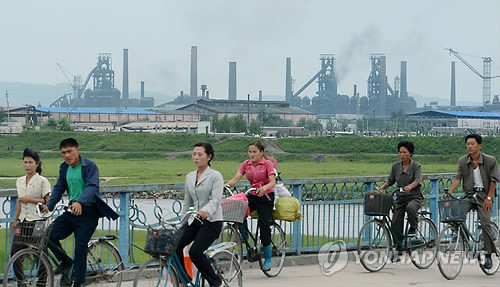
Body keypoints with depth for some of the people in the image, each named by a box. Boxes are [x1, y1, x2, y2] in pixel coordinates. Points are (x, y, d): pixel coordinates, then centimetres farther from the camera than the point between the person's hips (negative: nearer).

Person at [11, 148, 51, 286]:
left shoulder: (42, 181, -6)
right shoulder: (20, 181, 13)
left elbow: (47, 202, -10)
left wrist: (30, 199, -15)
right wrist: (15, 221, 21)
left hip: (37, 221, -6)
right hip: (23, 221, 6)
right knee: (15, 252, 0)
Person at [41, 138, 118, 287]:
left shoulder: (90, 166, -12)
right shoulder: (64, 168, 8)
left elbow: (92, 186, -25)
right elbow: (59, 188, 9)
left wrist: (80, 202, -43)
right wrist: (48, 205, -7)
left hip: (88, 212, -6)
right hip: (72, 210, 6)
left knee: (80, 247, -8)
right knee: (50, 235, -7)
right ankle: (66, 262, 16)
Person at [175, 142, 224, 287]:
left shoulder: (215, 176, -6)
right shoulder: (189, 177, 14)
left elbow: (216, 200, -20)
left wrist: (206, 211, -40)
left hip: (211, 221, -7)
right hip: (194, 221, 7)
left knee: (195, 252, -24)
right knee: (175, 246, -14)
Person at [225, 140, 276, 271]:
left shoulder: (267, 164, -6)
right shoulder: (246, 164, 6)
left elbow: (273, 182, -17)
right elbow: (236, 178, -4)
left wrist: (264, 188, -39)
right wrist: (227, 184, -25)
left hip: (266, 196, -4)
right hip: (252, 196, 4)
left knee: (264, 224, -14)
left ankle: (268, 259, -3)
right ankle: (244, 234, -2)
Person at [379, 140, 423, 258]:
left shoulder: (416, 166, -6)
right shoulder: (396, 166, 6)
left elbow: (418, 180, -21)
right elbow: (390, 181, 13)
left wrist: (409, 186, -41)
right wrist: (382, 188, -6)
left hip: (415, 197, -4)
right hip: (400, 198, 4)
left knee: (410, 208, -38)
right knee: (396, 223, -4)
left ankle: (413, 227, -9)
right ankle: (399, 248, 10)